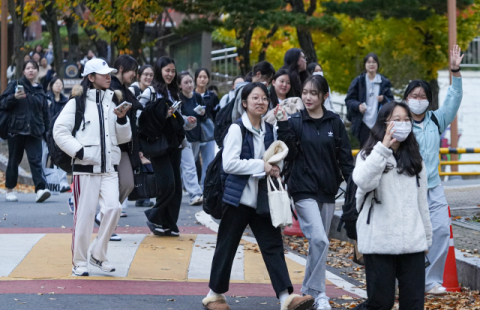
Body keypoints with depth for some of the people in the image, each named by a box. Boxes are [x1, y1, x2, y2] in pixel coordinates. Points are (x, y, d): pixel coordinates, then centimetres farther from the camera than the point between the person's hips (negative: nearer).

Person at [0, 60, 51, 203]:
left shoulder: (40, 91, 13)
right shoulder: (15, 85, 4)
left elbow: (45, 113, 16)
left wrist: (46, 131, 11)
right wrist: (14, 97, -19)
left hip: (34, 132, 1)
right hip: (16, 130, -1)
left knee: (36, 160, -12)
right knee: (14, 160, 7)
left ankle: (41, 189, -25)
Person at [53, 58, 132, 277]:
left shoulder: (113, 101, 14)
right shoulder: (78, 101, -2)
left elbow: (124, 138, 15)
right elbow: (60, 131, -6)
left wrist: (122, 119, -3)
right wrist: (79, 151, -15)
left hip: (109, 167, 4)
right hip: (86, 167, -4)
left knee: (113, 208, -9)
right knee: (84, 214, -3)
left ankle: (98, 255, 8)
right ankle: (79, 262, 9)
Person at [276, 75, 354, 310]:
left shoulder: (335, 123, 3)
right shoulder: (295, 122, -3)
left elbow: (345, 158, 5)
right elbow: (290, 155, -11)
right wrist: (283, 126, -20)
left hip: (328, 191, 4)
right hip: (304, 191, -4)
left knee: (320, 242, 10)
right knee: (319, 240, -18)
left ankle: (308, 290, 24)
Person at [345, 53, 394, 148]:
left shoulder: (384, 82, 8)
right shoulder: (358, 81, 5)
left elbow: (391, 101, 9)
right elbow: (349, 100, 5)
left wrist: (383, 99, -14)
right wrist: (358, 106, -15)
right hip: (364, 123, -1)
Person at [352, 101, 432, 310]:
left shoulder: (414, 159, 15)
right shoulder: (369, 155, 0)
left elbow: (421, 201, 18)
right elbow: (363, 182, -22)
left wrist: (426, 237, 18)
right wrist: (383, 147, -24)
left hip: (412, 243, 4)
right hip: (379, 242, -4)